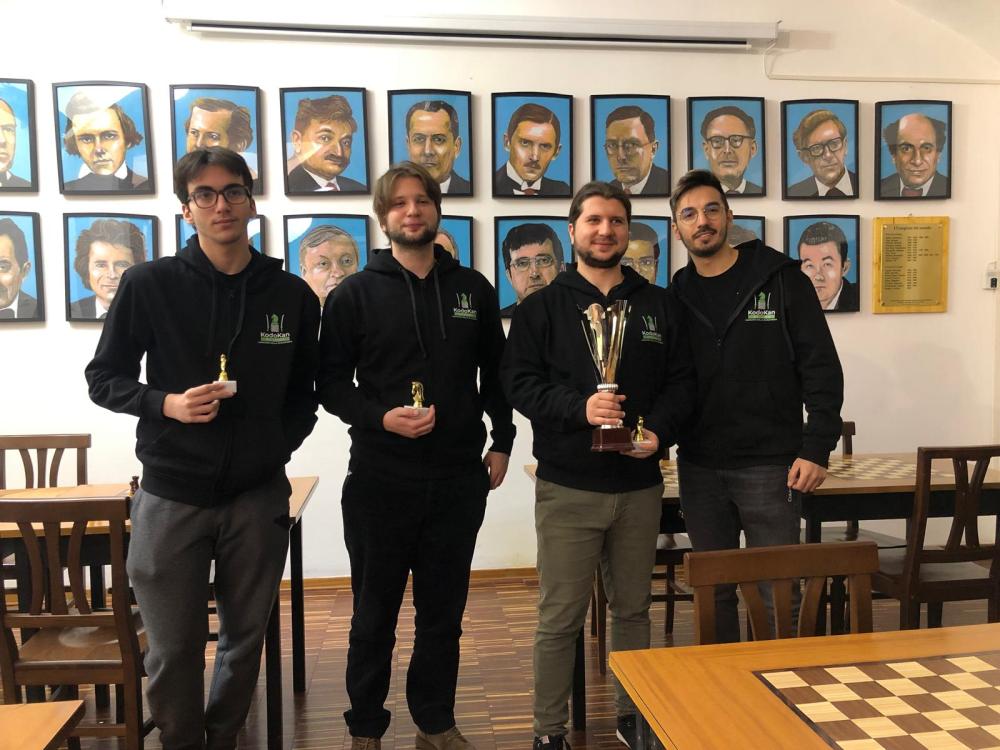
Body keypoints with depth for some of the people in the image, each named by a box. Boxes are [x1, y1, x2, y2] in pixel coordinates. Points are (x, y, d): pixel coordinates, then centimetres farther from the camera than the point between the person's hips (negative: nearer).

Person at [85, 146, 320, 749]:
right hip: (171, 495, -1)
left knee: (246, 639, 14)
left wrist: (280, 444, 1)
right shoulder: (150, 285, -3)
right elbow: (103, 378, 3)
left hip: (259, 495, 2)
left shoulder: (292, 295, 3)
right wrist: (166, 404, -14)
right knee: (173, 649, 8)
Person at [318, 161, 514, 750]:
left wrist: (502, 442, 10)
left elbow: (496, 373, 14)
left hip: (459, 479, 2)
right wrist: (380, 418, -16)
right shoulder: (355, 295, 1)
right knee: (375, 614, 10)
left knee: (445, 612, 13)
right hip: (380, 479, -2)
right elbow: (332, 382, -1)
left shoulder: (474, 290, 9)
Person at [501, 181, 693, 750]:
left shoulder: (658, 306, 10)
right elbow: (519, 382, -6)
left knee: (633, 609, 16)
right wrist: (579, 407, -22)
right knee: (560, 617, 3)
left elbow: (681, 381, 8)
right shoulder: (543, 307, 2)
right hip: (567, 487, -3)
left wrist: (660, 430, -10)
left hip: (640, 485, 3)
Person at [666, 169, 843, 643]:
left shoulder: (780, 279, -1)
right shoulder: (676, 296, 7)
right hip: (699, 468, 3)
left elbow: (821, 369, -4)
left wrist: (816, 448, -10)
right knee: (713, 590, 13)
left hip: (770, 466, -3)